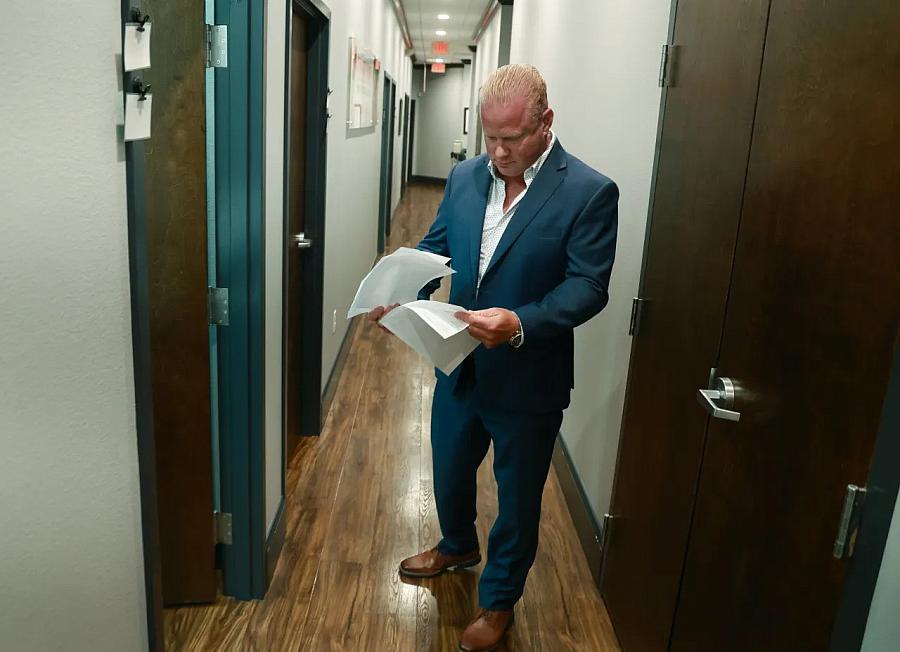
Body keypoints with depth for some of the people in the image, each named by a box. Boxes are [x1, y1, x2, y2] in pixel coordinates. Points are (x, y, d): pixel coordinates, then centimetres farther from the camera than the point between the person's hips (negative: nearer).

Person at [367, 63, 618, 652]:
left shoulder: (590, 193, -17)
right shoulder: (465, 177, 0)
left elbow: (588, 287, -19)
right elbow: (436, 246, 7)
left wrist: (520, 323, -35)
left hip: (528, 381, -5)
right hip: (460, 367, 5)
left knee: (517, 496, 15)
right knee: (449, 469, 26)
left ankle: (499, 599, 40)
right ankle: (458, 546, 57)